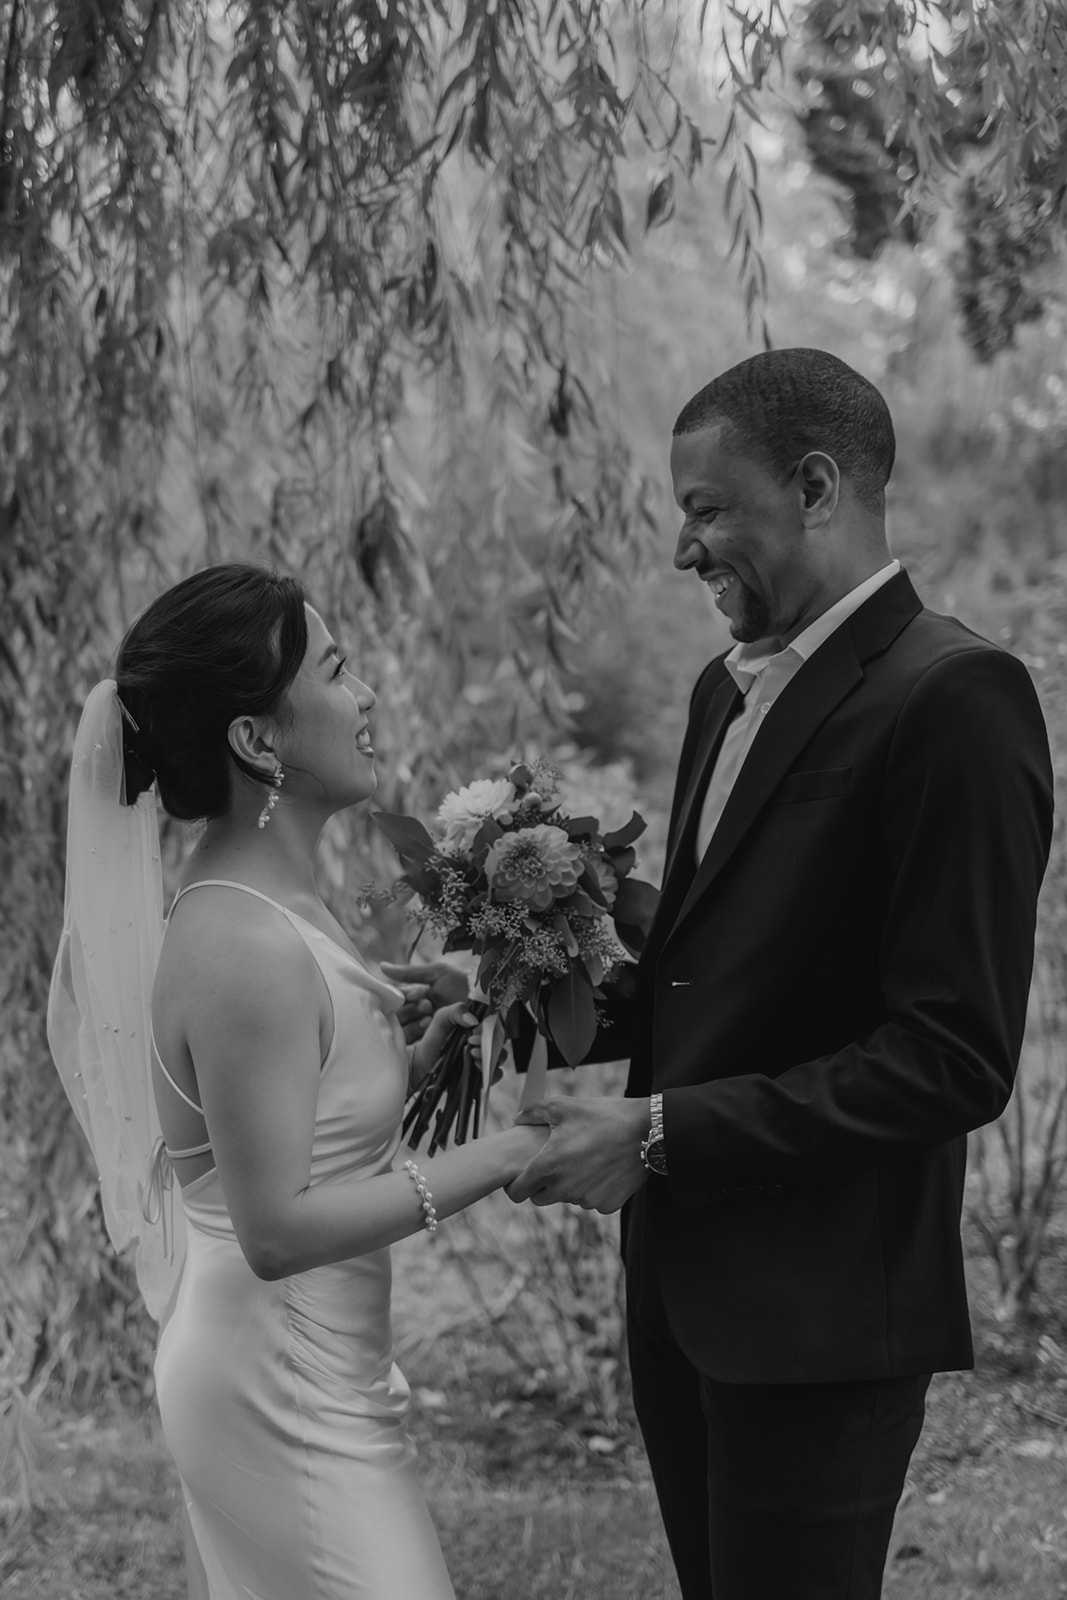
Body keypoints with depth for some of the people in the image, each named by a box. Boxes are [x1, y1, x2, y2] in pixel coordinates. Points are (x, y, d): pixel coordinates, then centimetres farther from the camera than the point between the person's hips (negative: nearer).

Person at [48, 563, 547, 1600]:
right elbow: (278, 1227, -24)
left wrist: (424, 1053, 3)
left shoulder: (255, 903, 5)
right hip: (288, 1399, -9)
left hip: (290, 1378, 9)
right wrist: (497, 1159, -21)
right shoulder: (246, 950, -23)